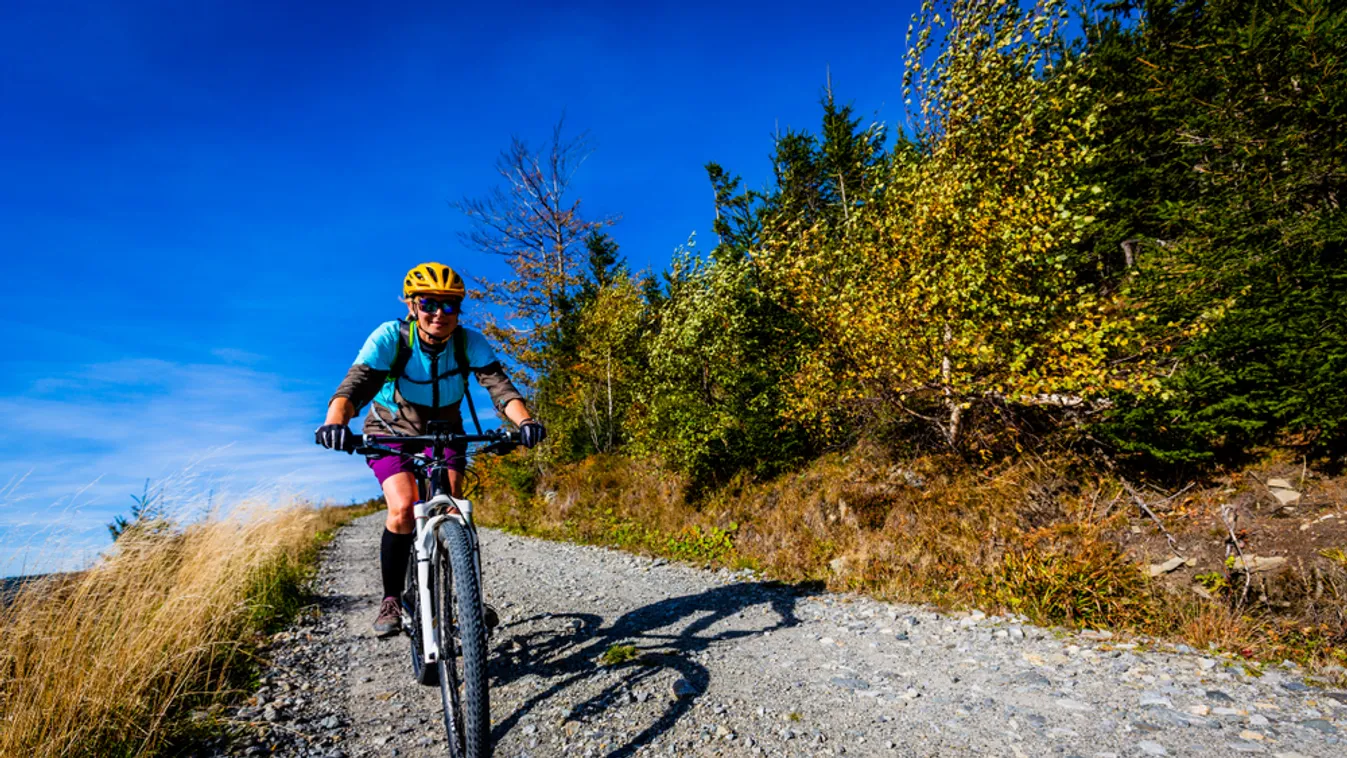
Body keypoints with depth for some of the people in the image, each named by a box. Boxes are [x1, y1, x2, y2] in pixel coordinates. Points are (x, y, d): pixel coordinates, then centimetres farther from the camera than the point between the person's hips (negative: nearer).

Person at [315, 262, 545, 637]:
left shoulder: (470, 342, -21)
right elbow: (356, 382, -39)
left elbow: (499, 384, -32)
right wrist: (335, 421, -60)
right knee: (403, 510, -22)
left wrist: (524, 420, -52)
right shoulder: (390, 337, -26)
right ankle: (391, 599, -1)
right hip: (390, 432, -1)